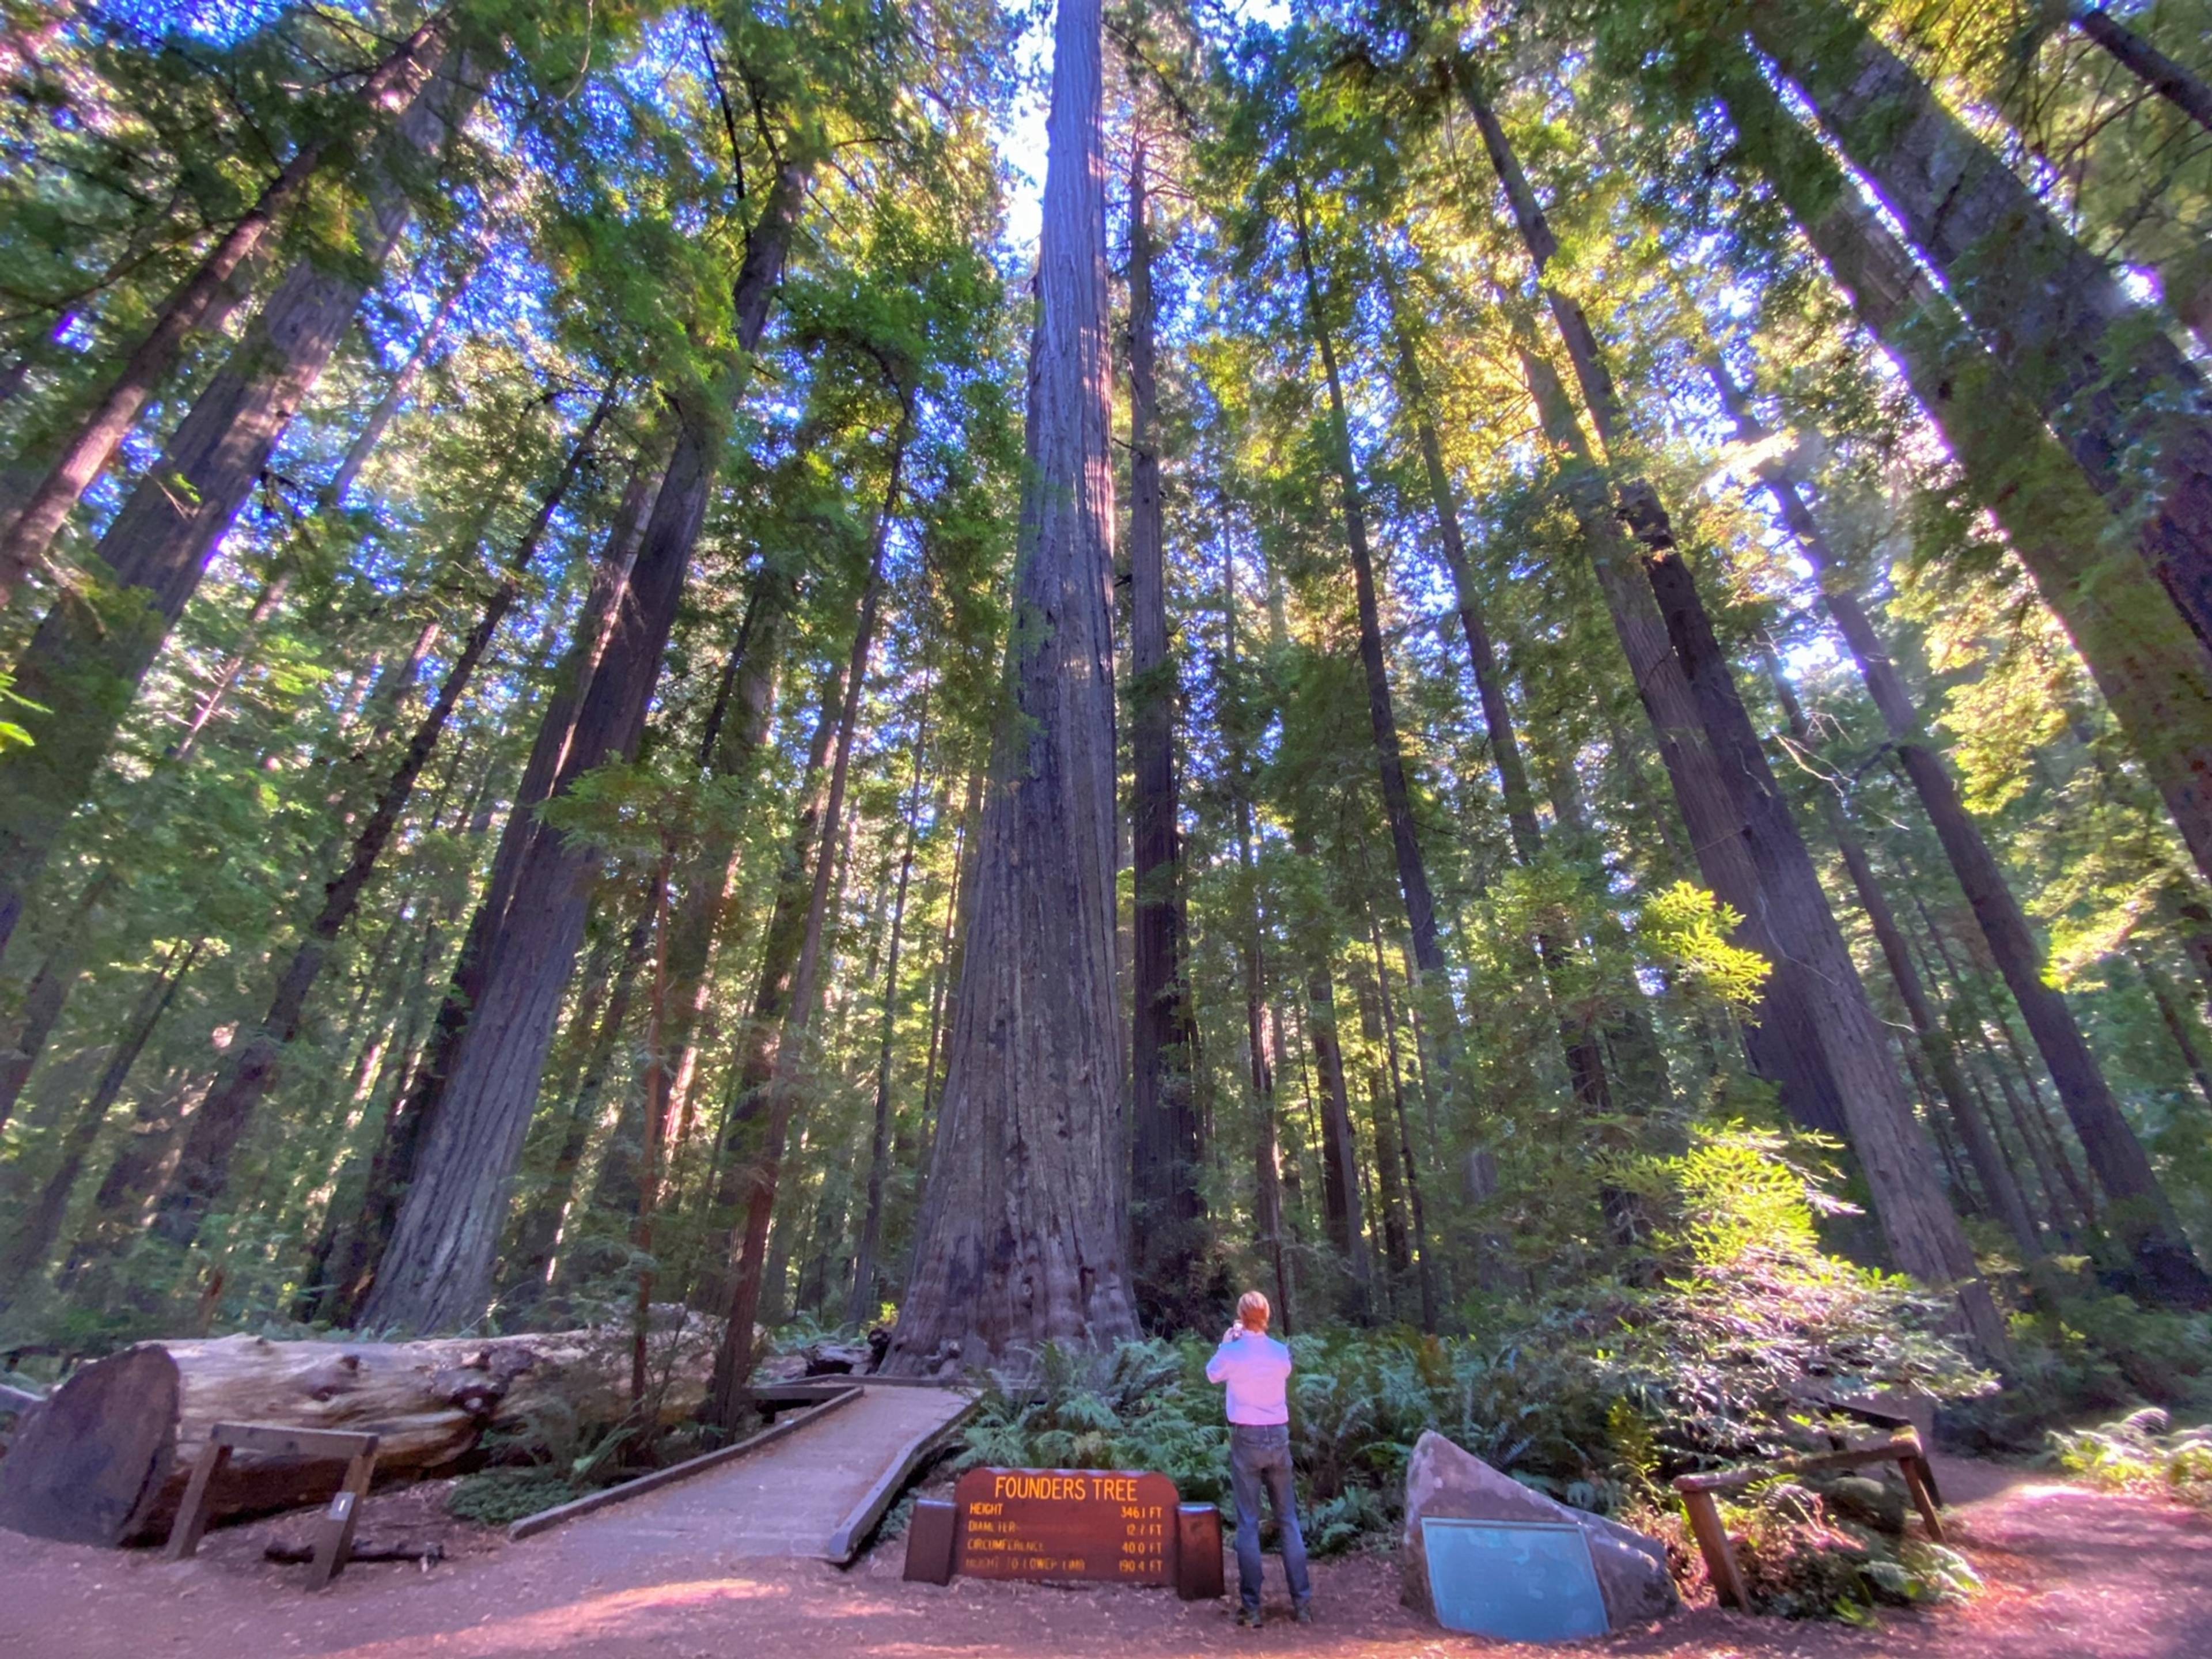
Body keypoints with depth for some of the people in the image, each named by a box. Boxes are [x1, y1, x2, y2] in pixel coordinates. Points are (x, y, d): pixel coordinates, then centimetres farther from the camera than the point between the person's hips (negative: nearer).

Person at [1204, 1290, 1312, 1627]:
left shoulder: (1231, 1352, -12)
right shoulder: (1281, 1352, -3)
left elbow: (1213, 1375, 9)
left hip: (1246, 1438, -3)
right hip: (1278, 1437, 3)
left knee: (1248, 1523, 3)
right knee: (1288, 1520, 11)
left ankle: (1251, 1607, 5)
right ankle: (1302, 1602, 14)